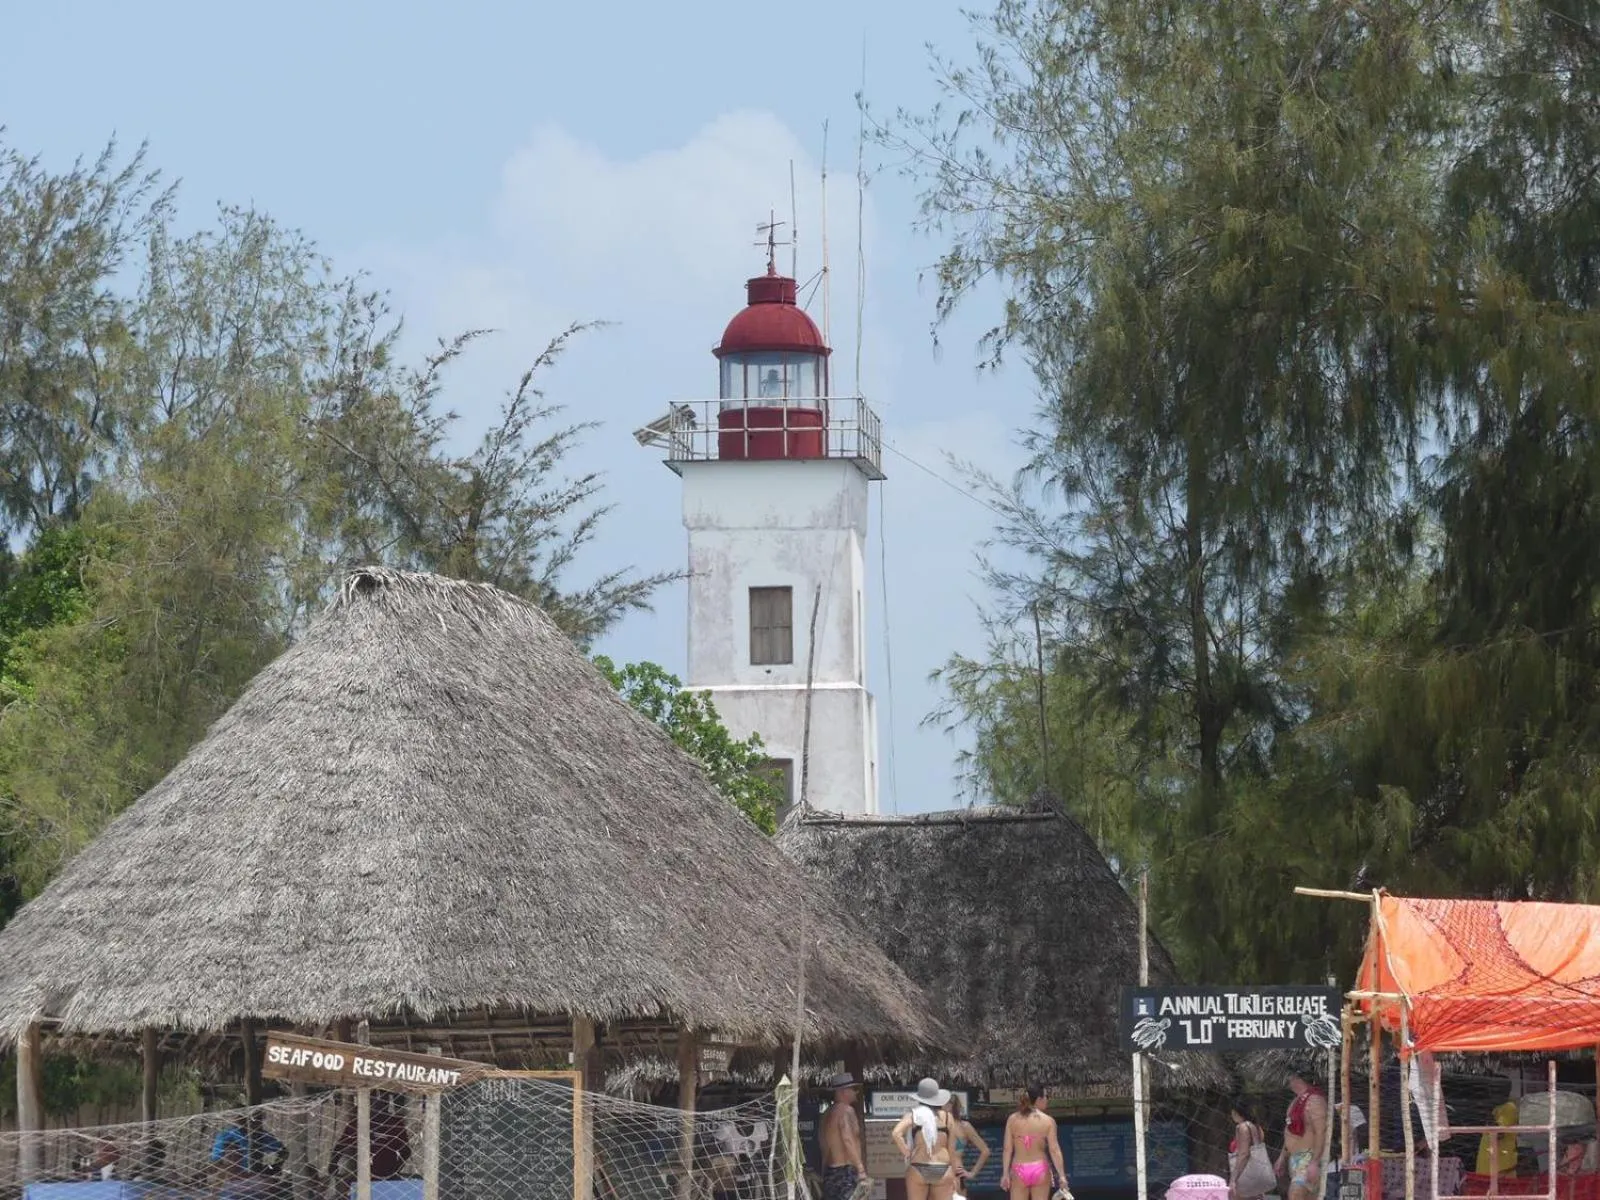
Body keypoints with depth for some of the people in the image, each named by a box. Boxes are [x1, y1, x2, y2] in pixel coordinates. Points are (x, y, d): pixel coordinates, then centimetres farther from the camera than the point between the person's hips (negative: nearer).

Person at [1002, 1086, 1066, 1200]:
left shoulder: (1013, 1119, 2)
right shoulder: (1048, 1121, -3)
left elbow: (1008, 1149, 0)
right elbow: (1054, 1149, -6)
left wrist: (1005, 1174, 2)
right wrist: (1061, 1175, -4)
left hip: (1019, 1169, 1)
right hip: (1040, 1169, -1)